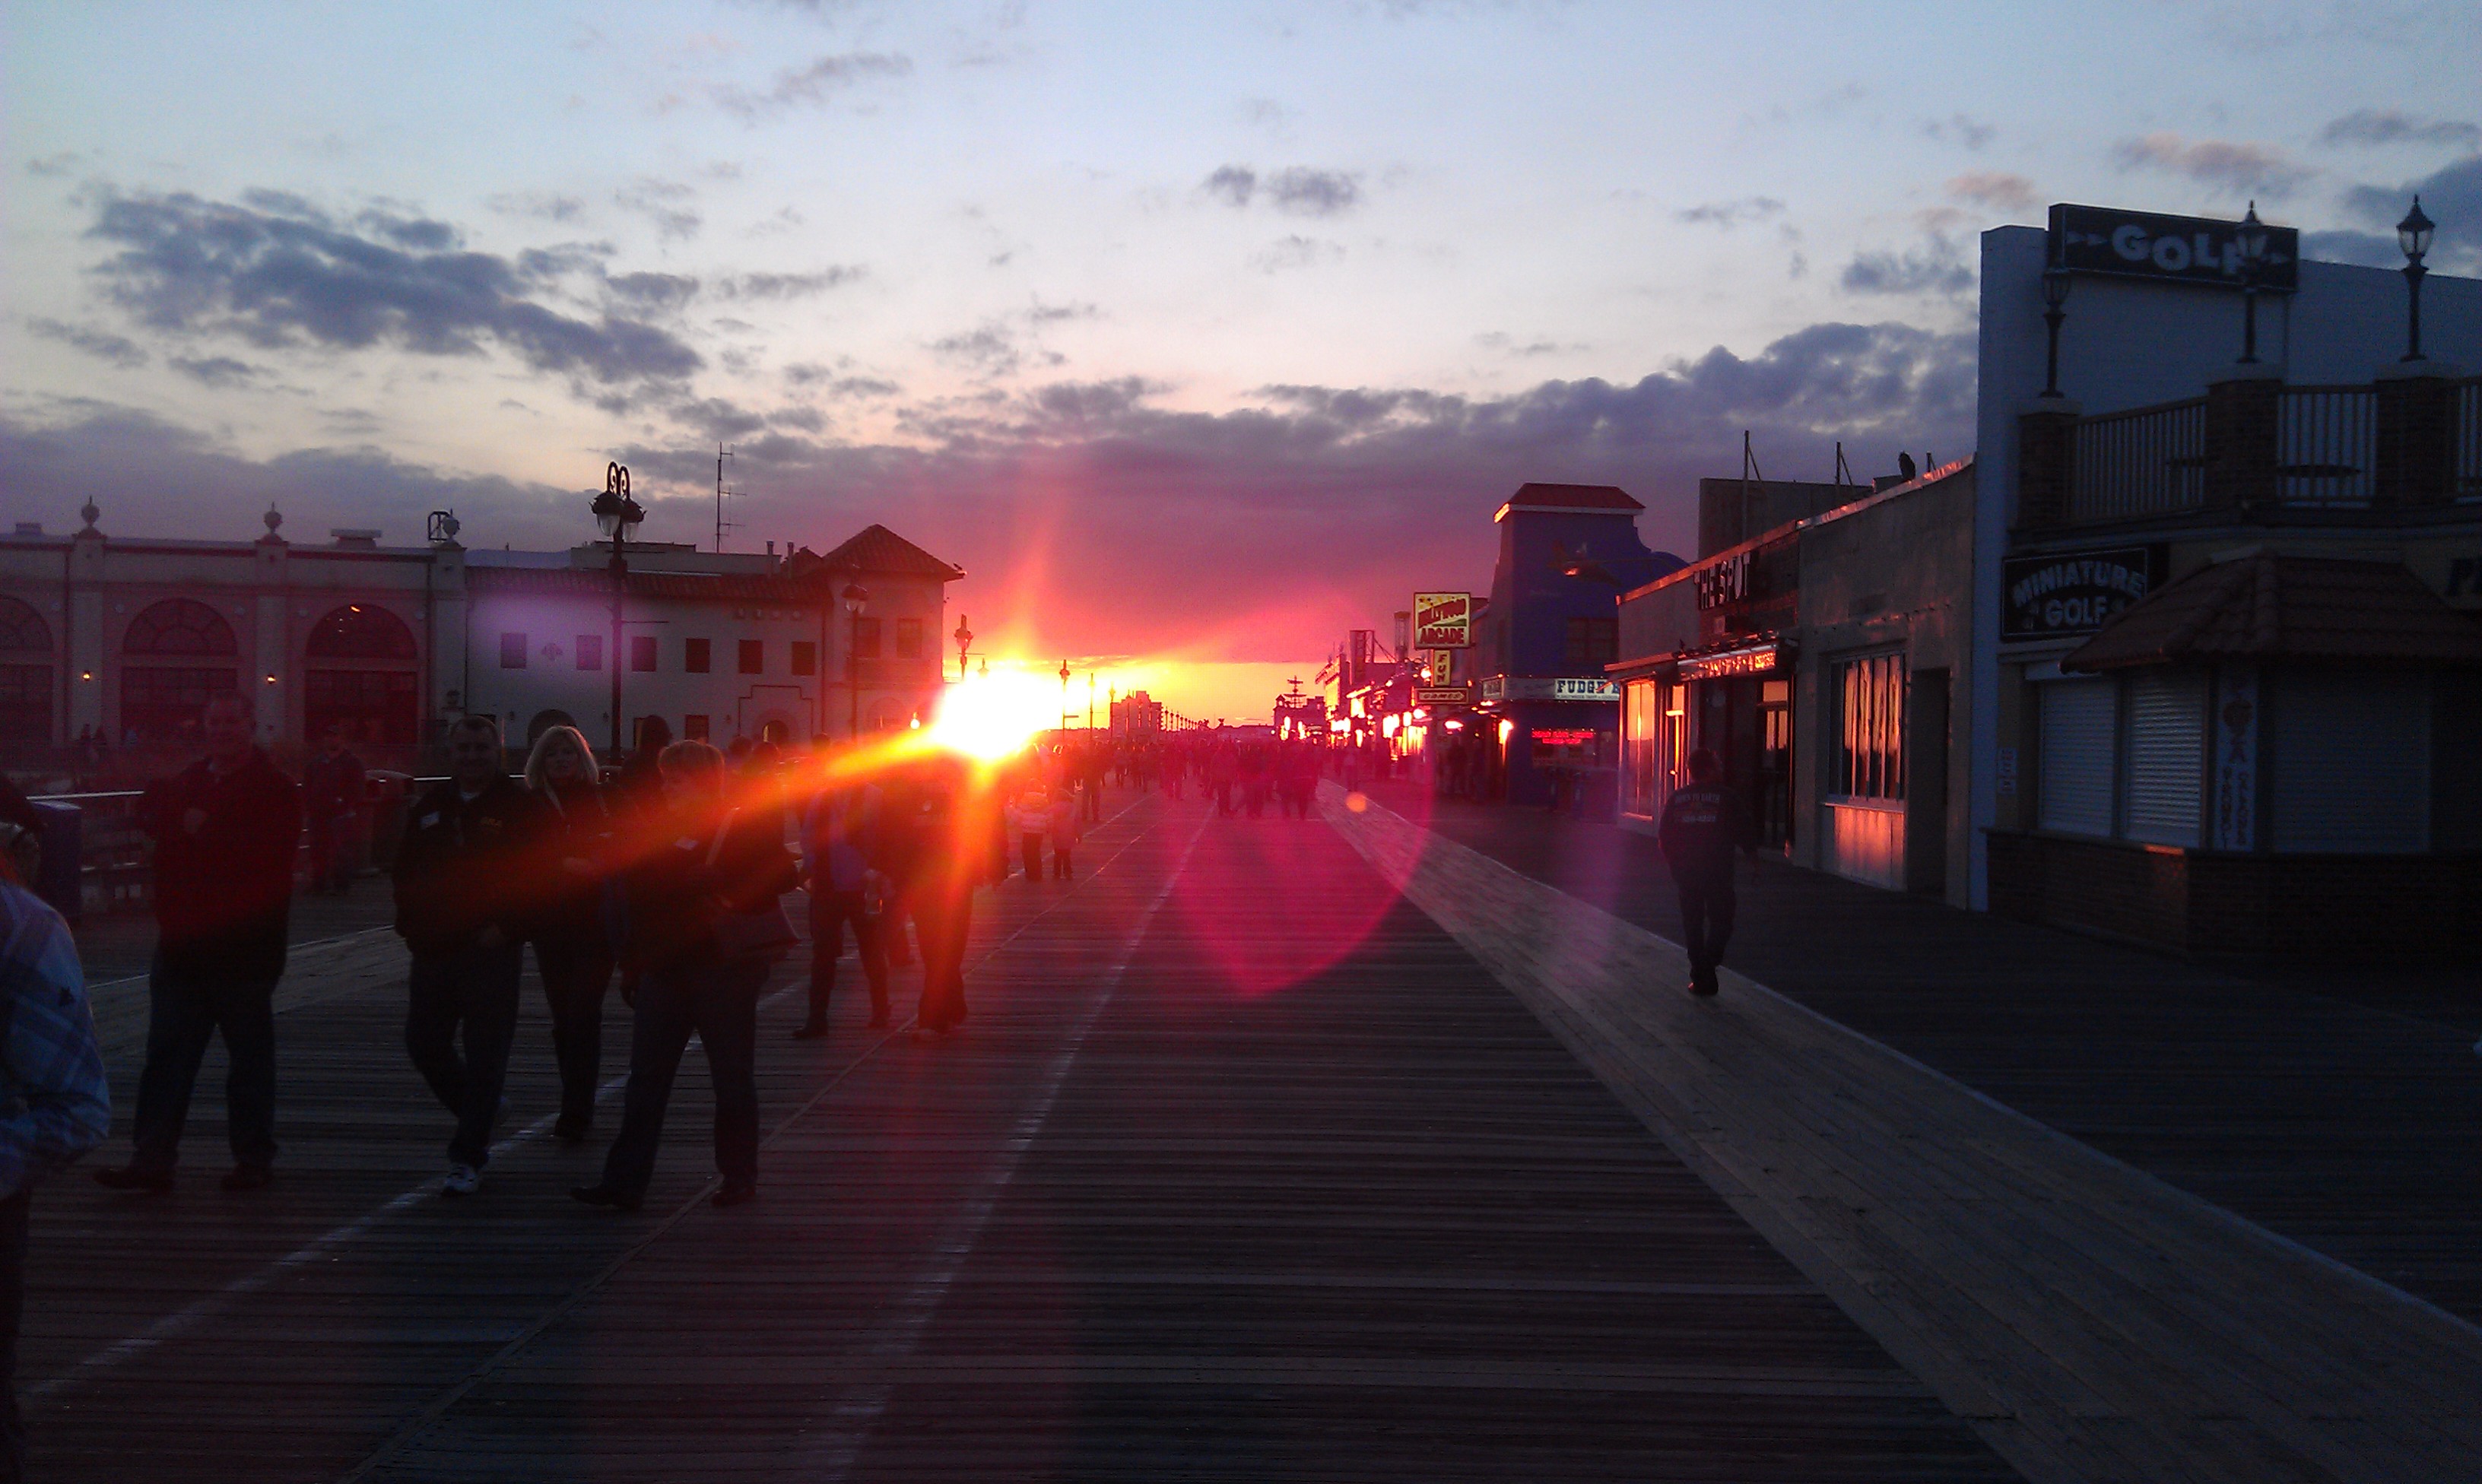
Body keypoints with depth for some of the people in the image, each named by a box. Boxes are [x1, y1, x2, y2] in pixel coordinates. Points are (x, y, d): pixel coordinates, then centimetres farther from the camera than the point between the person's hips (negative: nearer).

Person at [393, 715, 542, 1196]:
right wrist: (411, 924, 5)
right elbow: (406, 872, 17)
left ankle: (468, 1157, 6)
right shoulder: (430, 807, 13)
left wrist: (507, 928, -14)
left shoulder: (519, 808, -3)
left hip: (490, 952, -5)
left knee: (484, 1056, -2)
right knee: (424, 1045, 10)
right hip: (433, 950, 5)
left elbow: (538, 878, -7)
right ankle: (478, 1117, 33)